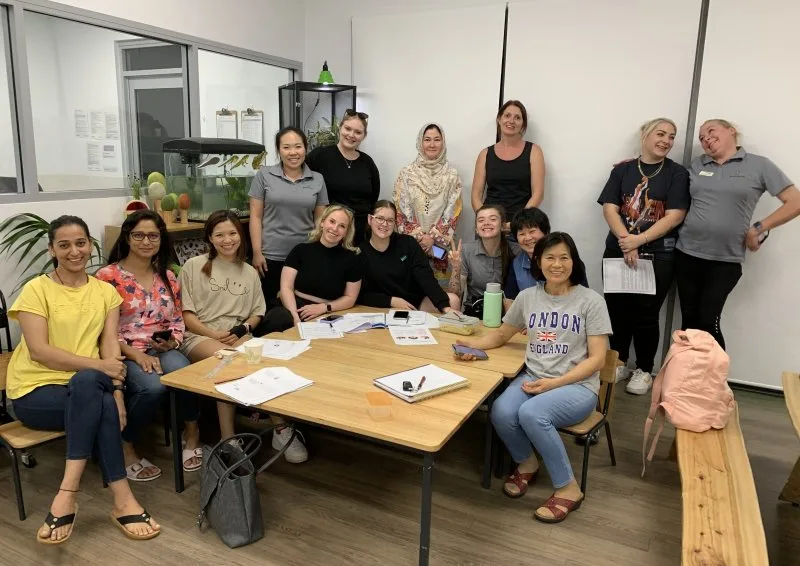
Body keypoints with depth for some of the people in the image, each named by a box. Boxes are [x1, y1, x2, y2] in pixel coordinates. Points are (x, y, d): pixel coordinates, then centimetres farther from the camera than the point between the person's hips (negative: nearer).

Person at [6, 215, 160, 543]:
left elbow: (110, 344, -1)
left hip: (87, 389, 3)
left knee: (93, 394, -34)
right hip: (35, 391, -3)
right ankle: (121, 498, -26)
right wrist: (98, 365, -23)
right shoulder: (36, 289, -2)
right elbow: (39, 351, -12)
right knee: (102, 406, -32)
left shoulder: (105, 291, 9)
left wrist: (117, 391, -17)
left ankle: (69, 493, -27)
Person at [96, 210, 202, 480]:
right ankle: (125, 449, -7)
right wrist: (136, 355, -18)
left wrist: (173, 341, -6)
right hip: (123, 354, -3)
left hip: (162, 350, 4)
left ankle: (192, 435, -4)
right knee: (152, 386, -34)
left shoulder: (168, 277, 12)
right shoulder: (108, 276, -4)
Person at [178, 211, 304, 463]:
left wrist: (241, 330, -5)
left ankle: (281, 429, -31)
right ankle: (229, 440, -33)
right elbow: (185, 313, 0)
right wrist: (214, 334, -13)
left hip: (238, 336, 3)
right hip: (199, 336, -2)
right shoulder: (194, 266, 5)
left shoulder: (250, 272, 17)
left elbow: (256, 313, 16)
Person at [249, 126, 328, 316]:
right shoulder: (264, 176, 1)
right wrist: (257, 253, -6)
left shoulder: (318, 180, 6)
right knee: (268, 308, 6)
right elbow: (256, 216, 0)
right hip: (271, 256, -1)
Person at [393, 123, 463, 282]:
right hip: (411, 241, 0)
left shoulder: (452, 175, 3)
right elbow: (401, 209, -2)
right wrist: (418, 236, -9)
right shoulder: (407, 173, 2)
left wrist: (433, 237, -10)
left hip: (439, 243, 0)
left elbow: (453, 211, -1)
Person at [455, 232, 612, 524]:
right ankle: (527, 463, 8)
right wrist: (473, 344, -5)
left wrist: (555, 383, -19)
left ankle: (568, 489, -9)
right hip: (533, 379, 4)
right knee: (501, 412, -27)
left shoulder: (591, 301, -5)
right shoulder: (528, 296, 6)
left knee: (531, 413, -33)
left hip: (577, 386, -3)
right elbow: (501, 335, 17)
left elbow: (597, 359, -8)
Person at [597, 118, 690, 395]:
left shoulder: (677, 173, 1)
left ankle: (644, 370, 18)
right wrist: (626, 242, -16)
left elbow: (675, 216, -8)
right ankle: (619, 363, 25)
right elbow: (609, 209, -2)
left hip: (658, 256, -2)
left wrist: (638, 241, -17)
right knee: (617, 309, 7)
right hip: (618, 251, 2)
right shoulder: (622, 169, 6)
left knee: (646, 313, 2)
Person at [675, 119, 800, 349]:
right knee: (689, 320, 6)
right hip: (687, 254, 3)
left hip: (726, 260, -3)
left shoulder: (759, 165, 1)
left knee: (708, 321, -9)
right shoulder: (697, 165, 10)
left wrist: (758, 229, -6)